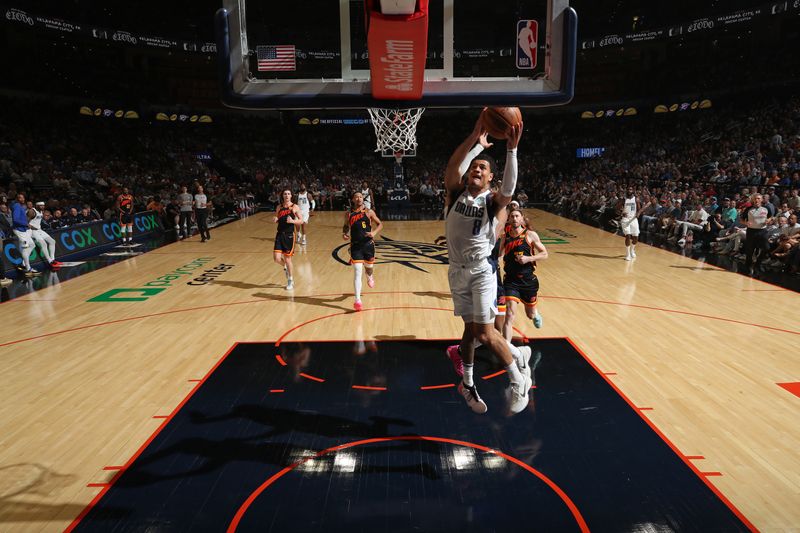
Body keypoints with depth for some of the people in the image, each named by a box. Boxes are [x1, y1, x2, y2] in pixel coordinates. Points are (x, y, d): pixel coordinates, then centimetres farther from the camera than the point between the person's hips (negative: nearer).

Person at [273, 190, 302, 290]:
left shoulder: (294, 207, -3)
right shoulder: (279, 207, 8)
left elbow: (301, 221, -4)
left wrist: (293, 221, -22)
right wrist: (275, 219, -5)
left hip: (289, 235, -3)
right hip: (280, 234, 3)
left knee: (287, 259, 2)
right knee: (276, 258, -7)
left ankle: (290, 281, 20)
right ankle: (285, 267, 29)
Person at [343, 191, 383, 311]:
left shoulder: (369, 212, 0)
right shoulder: (348, 214, 3)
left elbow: (380, 224, 4)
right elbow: (345, 226, 19)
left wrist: (374, 232, -15)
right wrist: (344, 233, -3)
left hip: (368, 244, 1)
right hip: (355, 246, -1)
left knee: (369, 266, 19)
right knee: (357, 272, -9)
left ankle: (370, 277, 60)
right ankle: (357, 300, -11)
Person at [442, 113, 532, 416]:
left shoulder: (492, 201, -8)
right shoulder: (456, 193, -1)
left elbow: (509, 190, -32)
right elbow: (451, 167, -21)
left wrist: (511, 150, -40)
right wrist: (476, 137, -28)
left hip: (481, 271, -3)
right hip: (458, 270, 3)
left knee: (485, 333, -9)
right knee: (470, 328, 15)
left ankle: (518, 379, 15)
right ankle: (468, 384, 32)